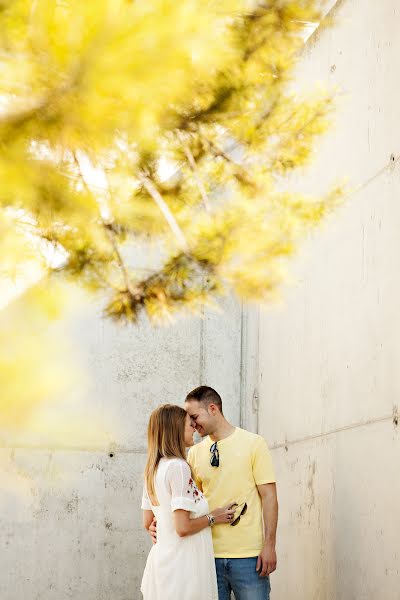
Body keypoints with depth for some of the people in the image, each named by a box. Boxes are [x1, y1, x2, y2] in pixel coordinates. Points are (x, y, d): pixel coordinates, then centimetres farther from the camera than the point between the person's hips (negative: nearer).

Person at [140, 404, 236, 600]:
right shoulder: (178, 466, -17)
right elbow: (182, 527, -21)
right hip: (182, 563, -9)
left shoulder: (152, 469, 10)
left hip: (161, 559, 9)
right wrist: (212, 518, -5)